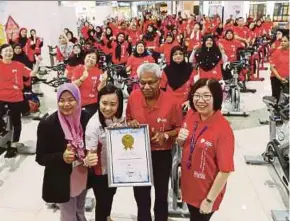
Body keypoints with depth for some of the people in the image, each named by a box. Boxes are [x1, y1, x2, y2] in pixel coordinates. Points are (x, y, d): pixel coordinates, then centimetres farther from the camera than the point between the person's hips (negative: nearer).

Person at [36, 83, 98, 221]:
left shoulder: (85, 118, -10)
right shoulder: (47, 124, -20)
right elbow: (40, 158, -15)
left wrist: (92, 156, -19)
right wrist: (62, 157, -33)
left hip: (84, 177, 4)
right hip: (62, 182, -4)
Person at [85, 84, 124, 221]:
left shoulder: (119, 118, -12)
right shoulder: (94, 124, -31)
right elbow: (90, 152, -28)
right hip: (100, 171, -6)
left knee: (110, 195, 30)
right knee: (102, 201, 13)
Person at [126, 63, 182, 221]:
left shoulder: (171, 102, -19)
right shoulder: (133, 97, -10)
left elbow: (179, 128, -7)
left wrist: (166, 135, -25)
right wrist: (130, 123, -16)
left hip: (162, 155, -2)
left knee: (161, 195, 21)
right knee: (141, 196, 21)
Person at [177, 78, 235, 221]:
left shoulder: (223, 129, -26)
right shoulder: (190, 115, -7)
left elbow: (225, 170, -22)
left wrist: (210, 199, -16)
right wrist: (180, 139, -13)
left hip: (207, 191, -6)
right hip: (188, 184, 6)